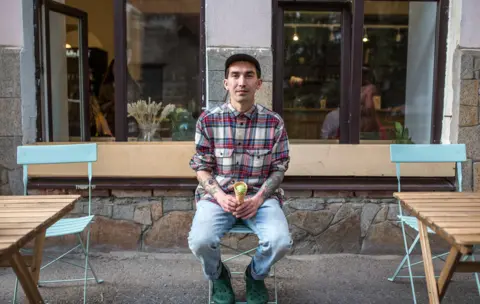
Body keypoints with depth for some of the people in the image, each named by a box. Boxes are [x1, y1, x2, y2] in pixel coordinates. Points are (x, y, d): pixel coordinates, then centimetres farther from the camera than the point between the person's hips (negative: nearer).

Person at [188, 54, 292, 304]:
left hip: (260, 195, 1)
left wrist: (258, 198, -13)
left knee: (281, 242, -26)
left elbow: (279, 168, 3)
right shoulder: (207, 120, -4)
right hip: (217, 195, 0)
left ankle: (255, 276, 13)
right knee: (200, 242, -28)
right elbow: (201, 167, 1)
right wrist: (220, 196, -15)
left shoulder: (274, 122, -3)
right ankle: (219, 278, 12)